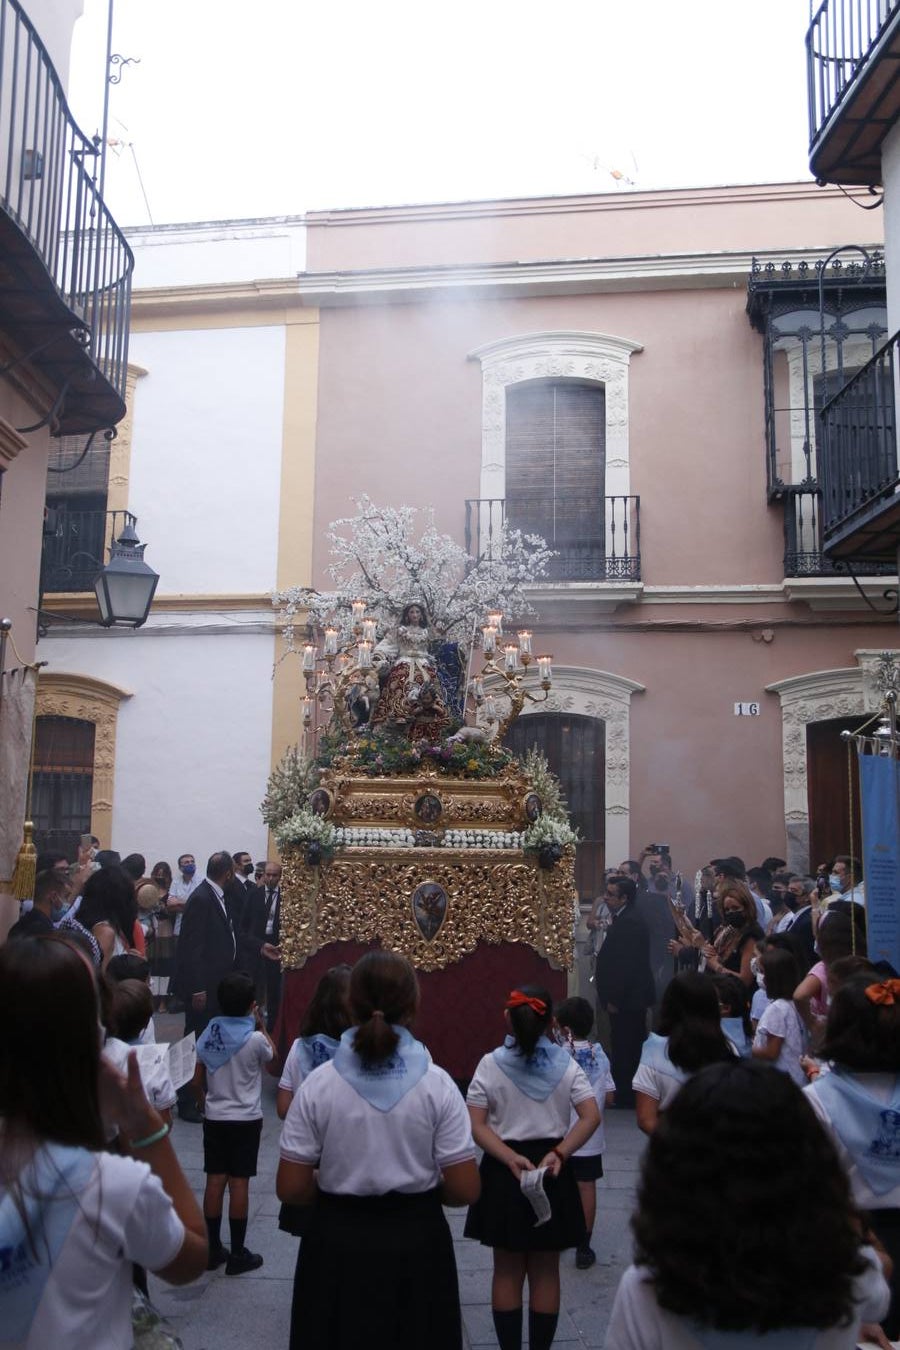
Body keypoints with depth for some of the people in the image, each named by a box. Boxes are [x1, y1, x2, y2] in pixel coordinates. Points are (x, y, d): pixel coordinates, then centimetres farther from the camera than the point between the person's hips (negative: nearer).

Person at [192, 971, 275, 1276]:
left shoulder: (208, 1035, -3)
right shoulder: (254, 1039, -17)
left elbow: (197, 1081, 3)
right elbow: (272, 1055, 6)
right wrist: (261, 1026, 14)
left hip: (214, 1119, 4)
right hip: (246, 1120, -4)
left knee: (215, 1181, 10)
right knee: (239, 1183, 2)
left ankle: (212, 1249, 18)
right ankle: (238, 1254, 9)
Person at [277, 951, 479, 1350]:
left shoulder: (319, 1084, -11)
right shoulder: (436, 1084, -12)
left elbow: (291, 1188, -8)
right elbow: (464, 1190, -11)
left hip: (337, 1245, 0)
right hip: (416, 1245, 0)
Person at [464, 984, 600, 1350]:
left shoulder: (490, 1064, -7)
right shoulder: (564, 1063, -4)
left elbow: (476, 1125, -12)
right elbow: (591, 1116, -11)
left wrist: (511, 1159, -16)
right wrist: (559, 1153, -15)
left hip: (504, 1172, -1)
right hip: (552, 1172, 1)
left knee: (507, 1271, 14)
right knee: (546, 1271, 14)